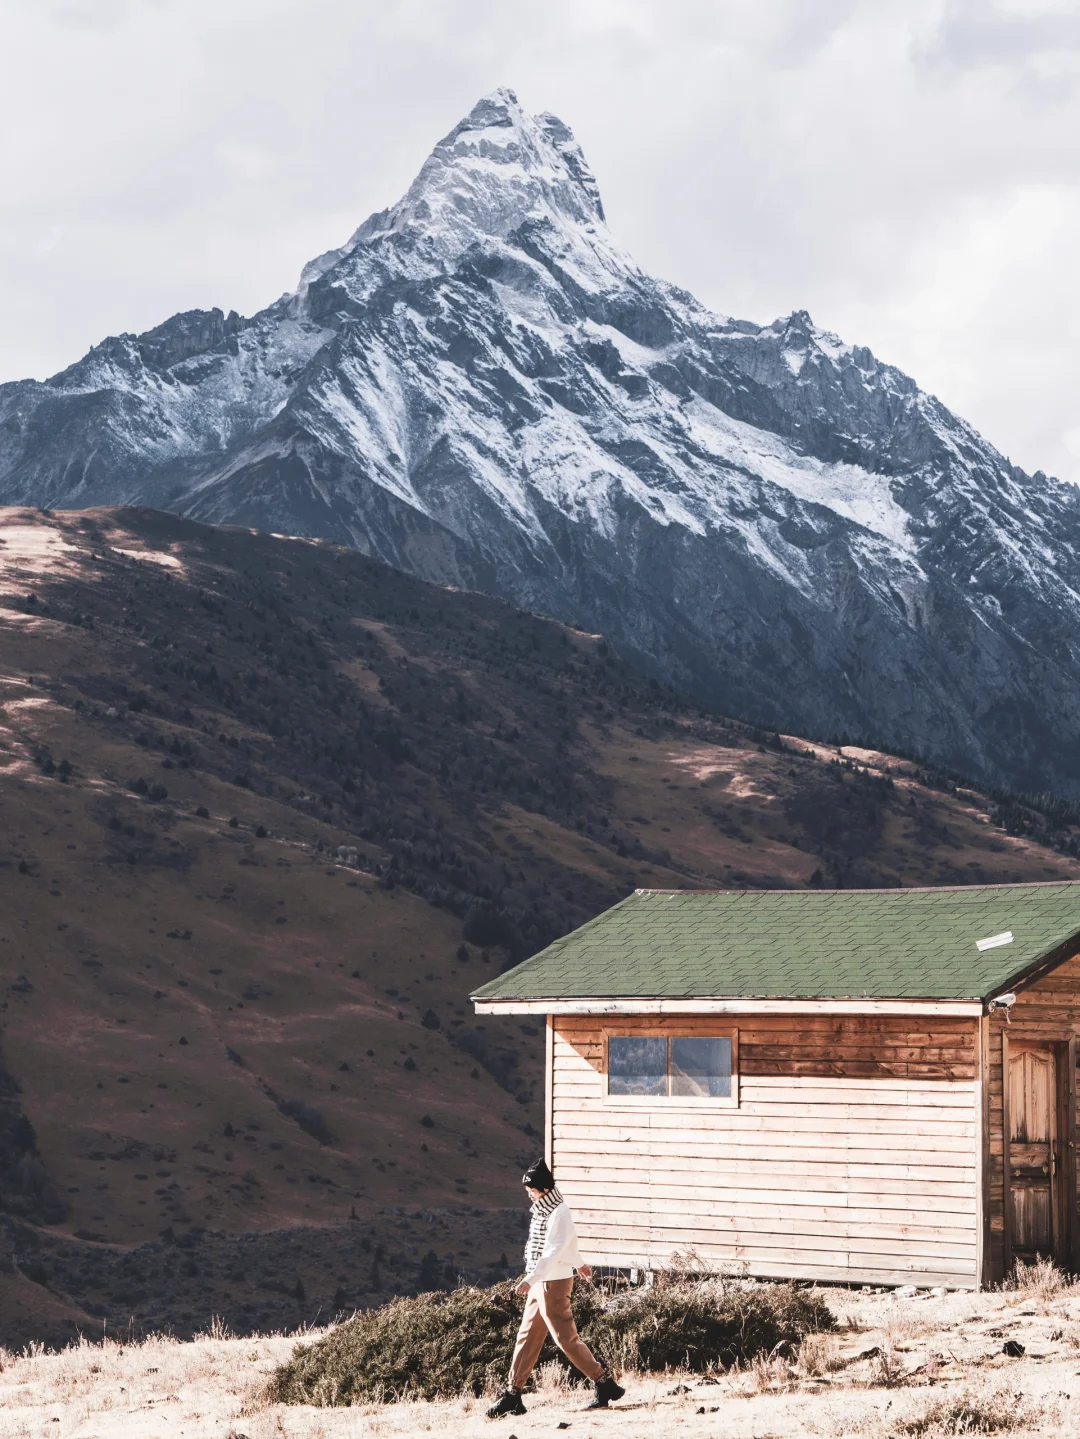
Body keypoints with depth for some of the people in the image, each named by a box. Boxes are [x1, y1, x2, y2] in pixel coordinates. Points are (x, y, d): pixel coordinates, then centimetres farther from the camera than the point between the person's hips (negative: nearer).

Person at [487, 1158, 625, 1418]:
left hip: (554, 1283, -9)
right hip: (540, 1284, 9)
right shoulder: (542, 1210, 10)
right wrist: (578, 1263, 40)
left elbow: (553, 1251, -28)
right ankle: (512, 1395, 12)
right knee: (527, 1338, 9)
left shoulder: (558, 1214, -19)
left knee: (566, 1338, -5)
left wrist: (530, 1279, -37)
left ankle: (605, 1384, 3)